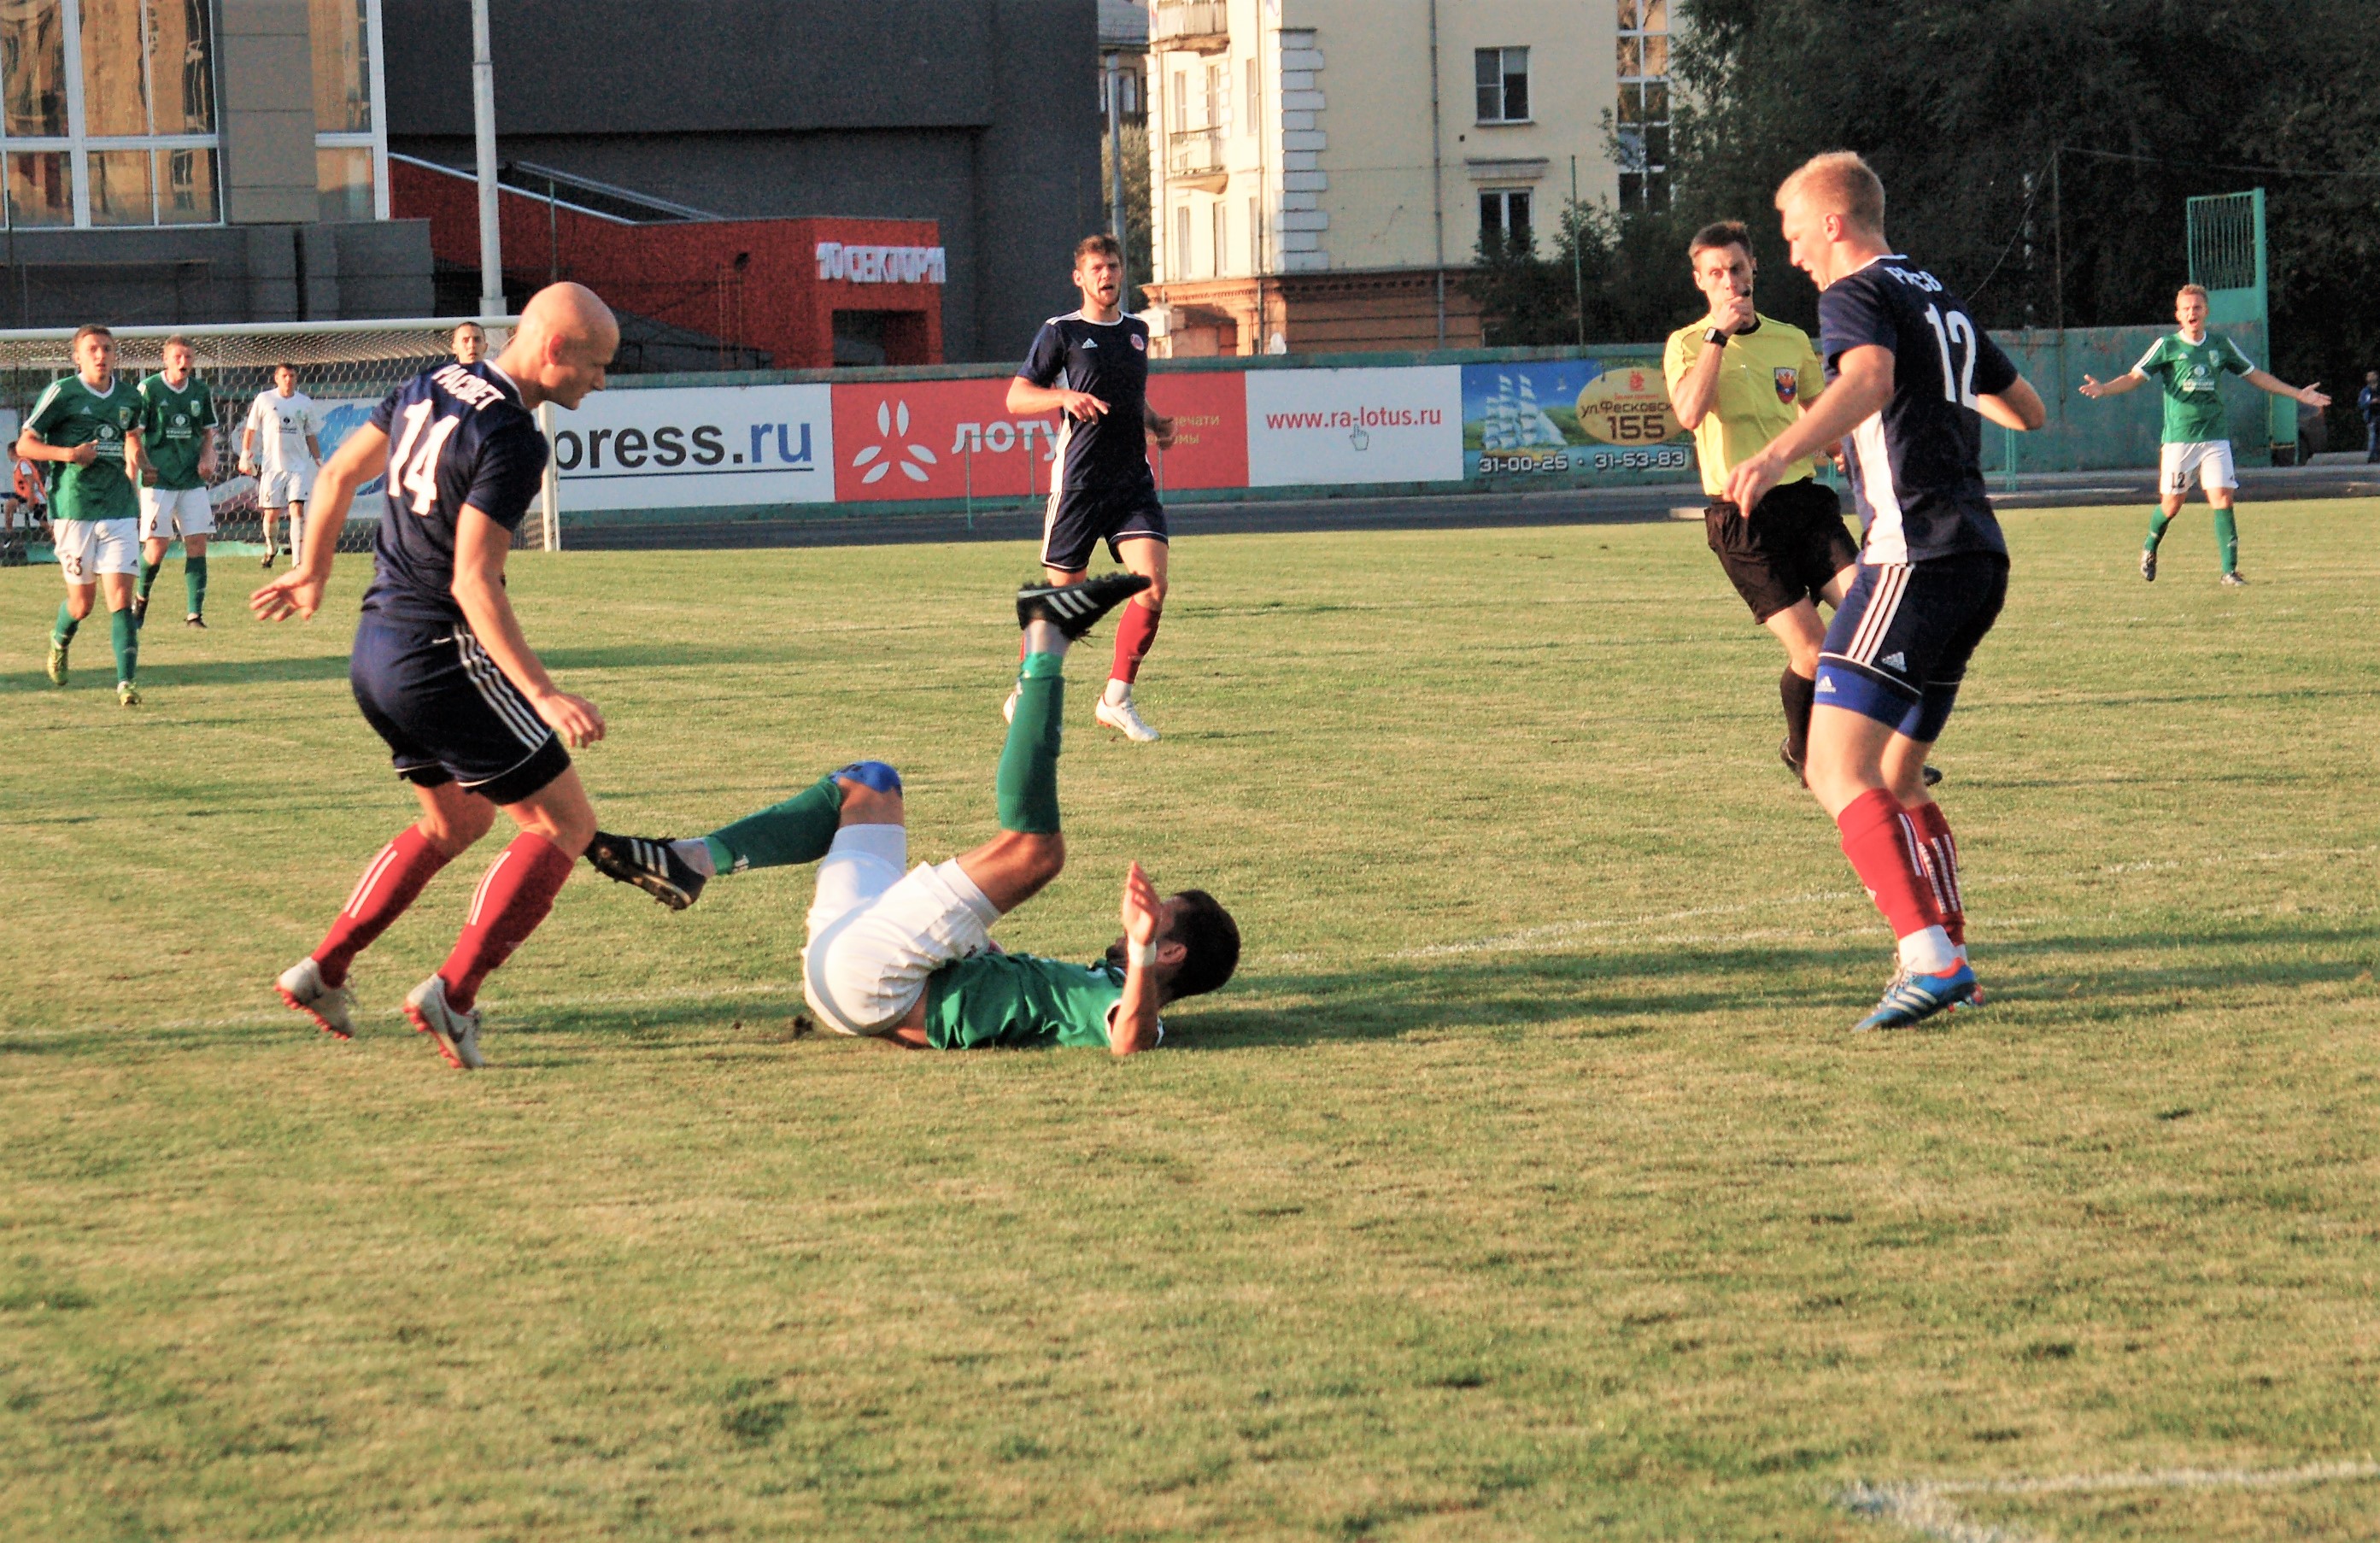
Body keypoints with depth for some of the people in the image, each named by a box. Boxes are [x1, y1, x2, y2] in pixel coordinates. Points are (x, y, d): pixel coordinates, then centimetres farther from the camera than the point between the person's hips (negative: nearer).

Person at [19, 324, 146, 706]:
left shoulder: (129, 398, 10)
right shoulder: (62, 393, -5)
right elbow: (24, 445, -5)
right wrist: (68, 454, -18)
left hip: (120, 510, 3)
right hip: (74, 511, -3)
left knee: (120, 597, -10)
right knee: (82, 602, 6)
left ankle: (126, 682, -13)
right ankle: (60, 641, 40)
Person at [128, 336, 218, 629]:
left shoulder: (201, 392, 7)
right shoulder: (148, 390, -5)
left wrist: (207, 459, 0)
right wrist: (143, 467, -13)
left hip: (193, 480, 4)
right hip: (158, 481, -4)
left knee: (197, 544, -4)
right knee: (157, 546, -7)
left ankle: (194, 613, -2)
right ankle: (141, 599, 19)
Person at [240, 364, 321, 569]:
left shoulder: (305, 403, 7)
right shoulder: (264, 400, 2)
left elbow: (311, 435, 14)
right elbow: (251, 429, 8)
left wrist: (318, 460, 10)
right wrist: (245, 455, 1)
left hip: (299, 465, 0)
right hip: (272, 465, 0)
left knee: (297, 509, -12)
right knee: (271, 512, 4)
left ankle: (298, 559, -15)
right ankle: (270, 549, 31)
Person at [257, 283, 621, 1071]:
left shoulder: (429, 387, 7)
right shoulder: (510, 439, -19)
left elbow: (340, 472, 18)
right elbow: (473, 580, -23)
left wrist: (314, 570, 34)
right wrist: (542, 694, -24)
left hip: (376, 650, 9)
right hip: (443, 655, -9)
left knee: (457, 822, 26)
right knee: (564, 823, 0)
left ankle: (323, 969, 22)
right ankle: (453, 992, -10)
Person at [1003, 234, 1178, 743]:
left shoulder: (1136, 330, 15)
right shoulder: (1061, 332, -2)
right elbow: (1016, 397, -3)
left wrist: (1157, 425, 11)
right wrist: (1067, 397, -21)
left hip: (1133, 480, 4)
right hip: (1078, 484, -4)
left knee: (1153, 585, -13)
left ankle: (1116, 700, -2)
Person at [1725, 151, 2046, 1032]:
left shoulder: (1855, 295, -4)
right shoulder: (1944, 304, 22)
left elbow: (1869, 378, -28)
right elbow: (2027, 411, 35)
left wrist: (1780, 454, -44)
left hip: (1914, 555, -9)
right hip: (1979, 558, 9)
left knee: (1839, 772, -15)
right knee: (1896, 781, 18)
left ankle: (1930, 959, -28)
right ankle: (1949, 960, 19)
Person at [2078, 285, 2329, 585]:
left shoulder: (2222, 346, 9)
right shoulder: (2167, 346, 0)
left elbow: (2256, 376, 20)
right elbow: (2134, 377, -6)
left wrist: (2298, 394, 20)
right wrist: (2104, 389, -24)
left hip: (2215, 437, 2)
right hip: (2178, 437, -2)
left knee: (2223, 500, -9)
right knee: (2171, 504, 1)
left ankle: (2229, 569, -7)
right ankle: (2150, 548, 30)